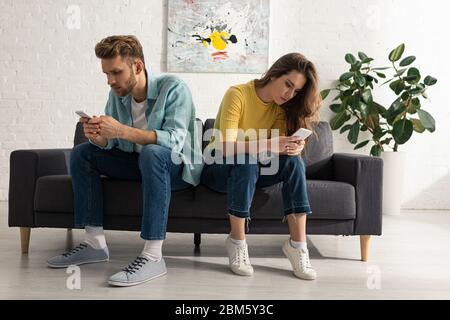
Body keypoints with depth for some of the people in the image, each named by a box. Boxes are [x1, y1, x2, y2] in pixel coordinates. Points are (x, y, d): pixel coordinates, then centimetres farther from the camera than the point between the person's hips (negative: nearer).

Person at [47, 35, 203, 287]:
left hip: (179, 166, -7)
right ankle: (95, 243, -5)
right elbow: (109, 144, -2)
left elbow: (174, 140, -34)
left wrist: (121, 131, -42)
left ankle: (153, 257, -38)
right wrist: (98, 136, -26)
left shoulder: (173, 88, -20)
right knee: (82, 153, -2)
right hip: (140, 162, 7)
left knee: (152, 153, -38)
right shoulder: (117, 94, -2)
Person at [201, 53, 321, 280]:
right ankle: (237, 242, -24)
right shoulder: (237, 94, -20)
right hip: (218, 167, -5)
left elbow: (280, 147, -12)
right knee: (246, 162, -38)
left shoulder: (281, 106, -2)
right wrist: (269, 145, -44)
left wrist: (294, 147, -36)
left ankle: (297, 243, -23)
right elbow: (226, 147, -30)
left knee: (294, 161, -23)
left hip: (252, 168, 5)